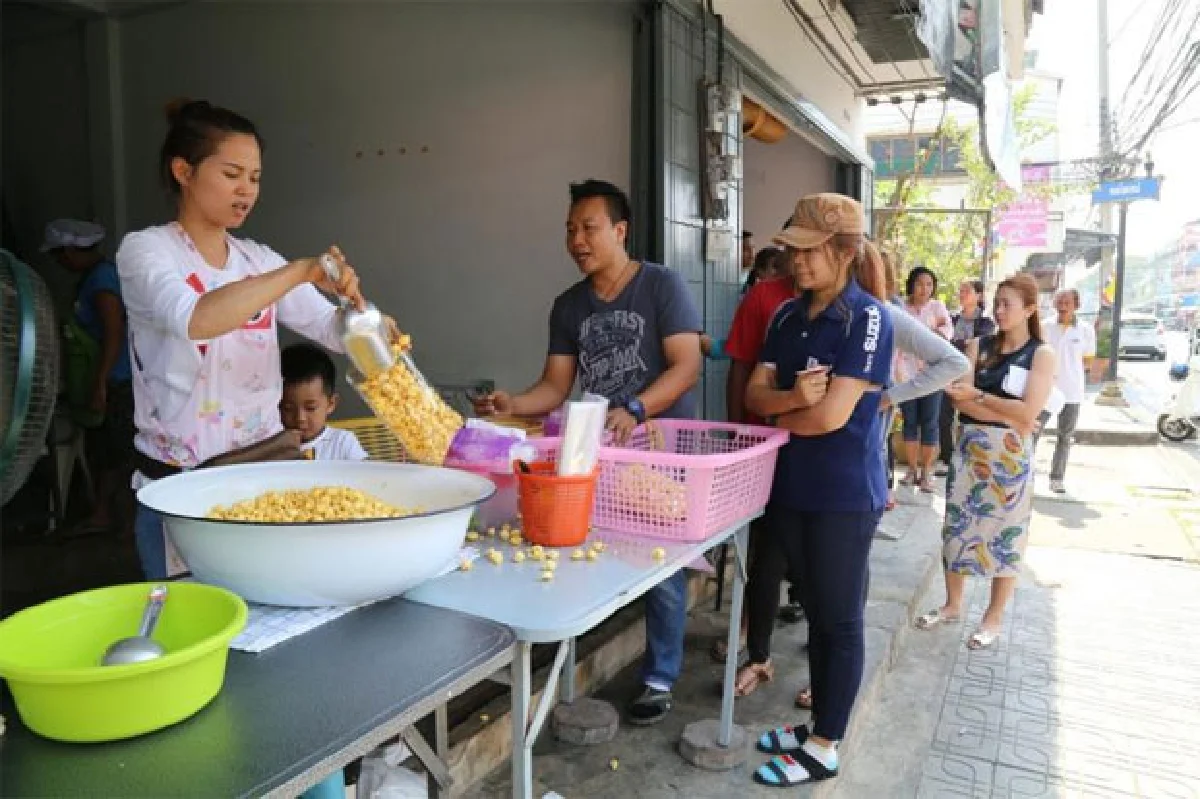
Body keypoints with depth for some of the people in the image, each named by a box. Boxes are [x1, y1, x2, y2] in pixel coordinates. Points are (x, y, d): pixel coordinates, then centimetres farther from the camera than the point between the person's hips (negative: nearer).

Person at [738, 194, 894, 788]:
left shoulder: (866, 317, -14)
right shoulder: (788, 316, 7)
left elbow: (832, 415, -21)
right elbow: (755, 393, 2)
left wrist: (777, 417, -4)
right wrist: (792, 397, -19)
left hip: (844, 494, -6)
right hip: (791, 484, 6)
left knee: (837, 619, 6)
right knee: (817, 611, 18)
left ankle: (824, 747, 19)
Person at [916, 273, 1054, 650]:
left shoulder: (1042, 355, -4)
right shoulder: (977, 347, 3)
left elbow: (1028, 412, -15)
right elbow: (959, 399, -9)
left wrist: (977, 394, -11)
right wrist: (1009, 418, -17)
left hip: (1011, 455, -3)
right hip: (969, 448, 3)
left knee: (1006, 534, 6)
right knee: (957, 525, 9)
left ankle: (994, 616, 22)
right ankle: (952, 604, 26)